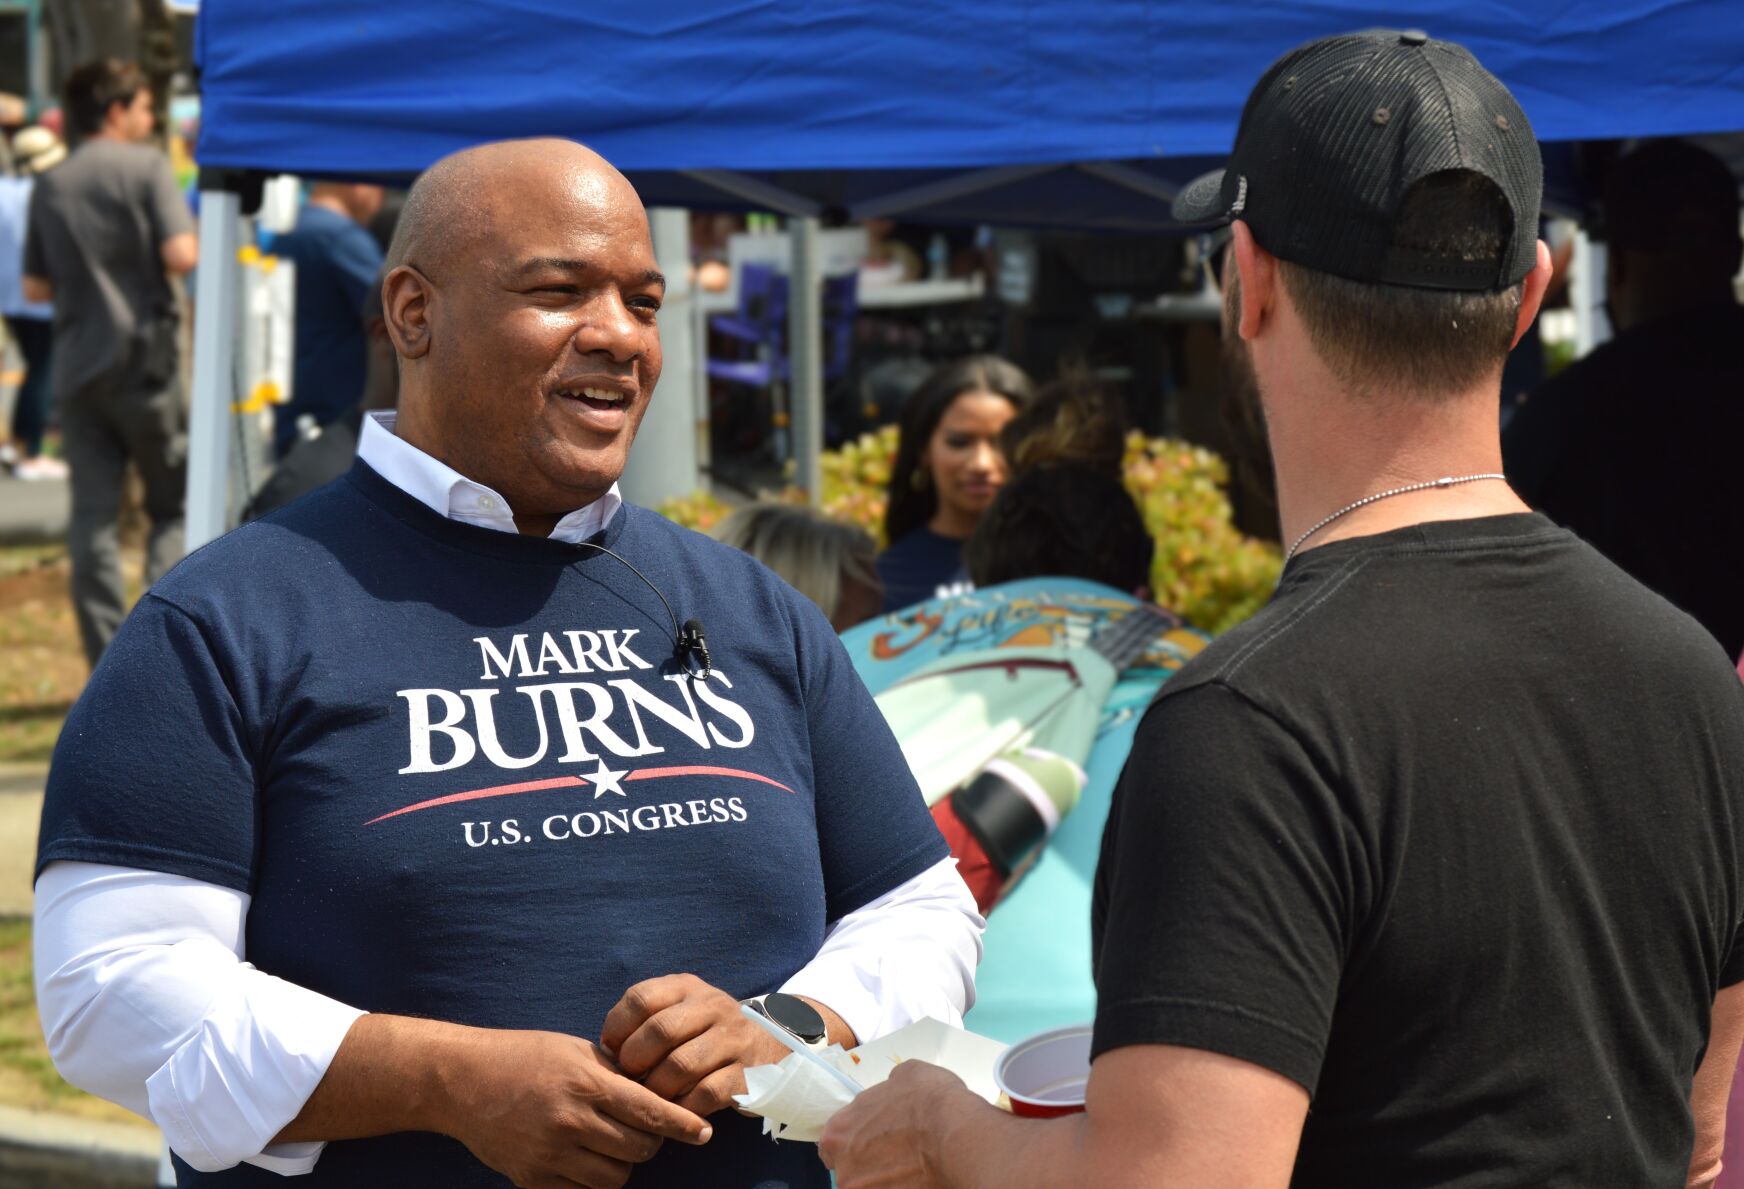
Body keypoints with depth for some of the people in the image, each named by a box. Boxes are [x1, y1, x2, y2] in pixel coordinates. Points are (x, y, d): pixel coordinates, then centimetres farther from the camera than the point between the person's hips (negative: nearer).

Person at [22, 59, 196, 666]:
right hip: (143, 358, -4)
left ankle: (107, 661, 1)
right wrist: (200, 237, 6)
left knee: (93, 513, 4)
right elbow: (179, 255, -15)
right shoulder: (145, 166, -4)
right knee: (173, 505, 8)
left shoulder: (51, 185, 10)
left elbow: (35, 286, 10)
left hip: (77, 364, 4)